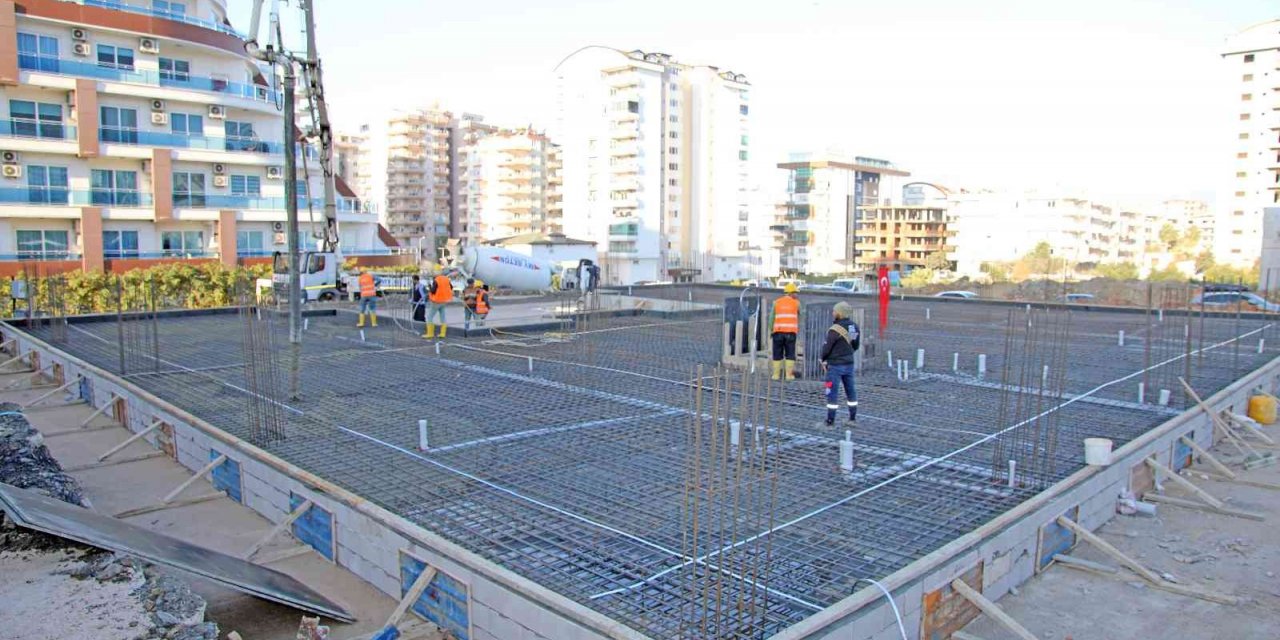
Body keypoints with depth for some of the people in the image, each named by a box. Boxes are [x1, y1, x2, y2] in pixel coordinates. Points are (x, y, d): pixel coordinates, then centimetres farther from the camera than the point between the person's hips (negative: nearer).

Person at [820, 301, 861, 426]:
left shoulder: (835, 329, -20)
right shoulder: (854, 327, 2)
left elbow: (827, 347, -14)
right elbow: (856, 345, 11)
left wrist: (823, 359, 3)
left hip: (835, 365, -7)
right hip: (849, 363, 7)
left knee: (832, 392, -2)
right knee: (850, 390, 16)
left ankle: (830, 420, 1)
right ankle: (853, 417, 24)